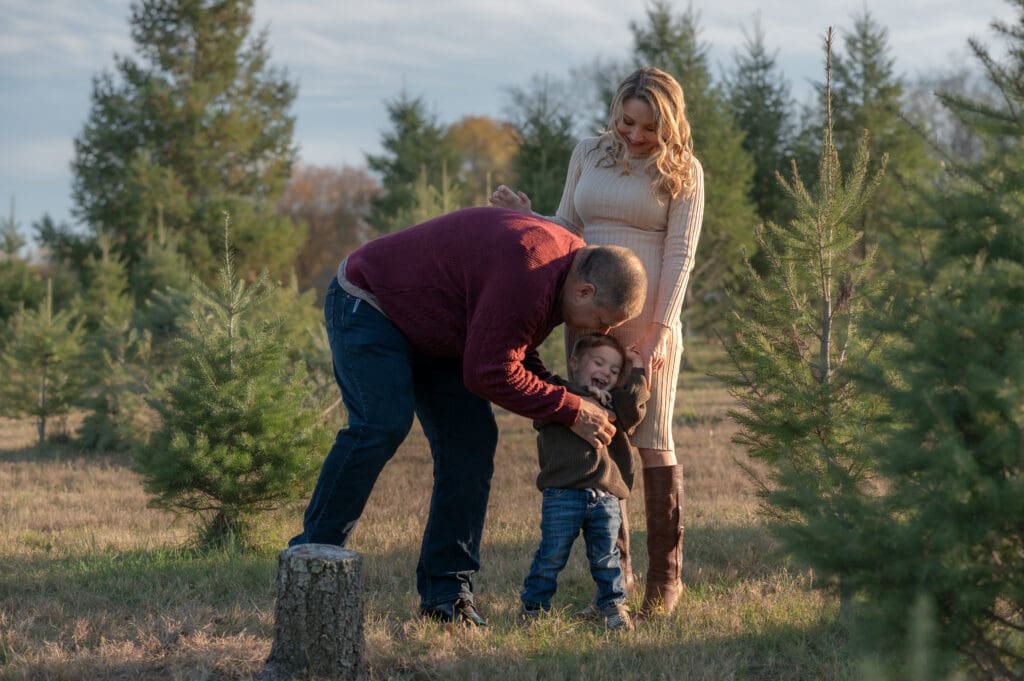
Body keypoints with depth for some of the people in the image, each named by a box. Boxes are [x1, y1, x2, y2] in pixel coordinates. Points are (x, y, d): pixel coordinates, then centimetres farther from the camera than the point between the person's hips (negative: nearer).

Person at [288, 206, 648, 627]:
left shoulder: (569, 258, -2)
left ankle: (446, 593, -1)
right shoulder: (528, 274, -35)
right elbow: (490, 373, -31)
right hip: (368, 304, -9)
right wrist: (571, 412, -24)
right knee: (384, 423, -26)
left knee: (471, 438, -2)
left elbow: (513, 347, 12)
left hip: (429, 328, 10)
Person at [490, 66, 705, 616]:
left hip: (648, 319, -4)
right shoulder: (589, 155, 10)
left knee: (652, 441, -1)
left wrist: (662, 328, -15)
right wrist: (526, 216, -4)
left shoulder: (682, 172, 0)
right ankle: (614, 567, 14)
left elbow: (679, 255, -6)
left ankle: (665, 575, 6)